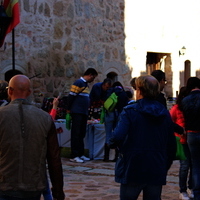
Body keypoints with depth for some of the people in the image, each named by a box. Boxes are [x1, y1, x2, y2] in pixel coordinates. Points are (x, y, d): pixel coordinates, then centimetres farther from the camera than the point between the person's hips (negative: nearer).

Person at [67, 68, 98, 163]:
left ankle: (80, 154, 17)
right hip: (77, 112, -9)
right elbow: (71, 96, -14)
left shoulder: (85, 84, 18)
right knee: (76, 134, -6)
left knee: (81, 134, 12)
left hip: (84, 113, 9)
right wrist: (69, 109, -11)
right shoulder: (79, 83, -11)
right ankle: (74, 156, -4)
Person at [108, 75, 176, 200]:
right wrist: (165, 168, 19)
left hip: (132, 171, -4)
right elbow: (172, 146, 8)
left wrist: (112, 143, -1)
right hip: (157, 173, 4)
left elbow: (118, 137, -23)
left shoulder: (130, 112, -9)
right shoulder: (165, 114, 5)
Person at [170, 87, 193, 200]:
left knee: (193, 165, 8)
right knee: (185, 165, -3)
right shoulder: (176, 108, -5)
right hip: (182, 141, -4)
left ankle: (192, 189, 23)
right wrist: (178, 132, -12)